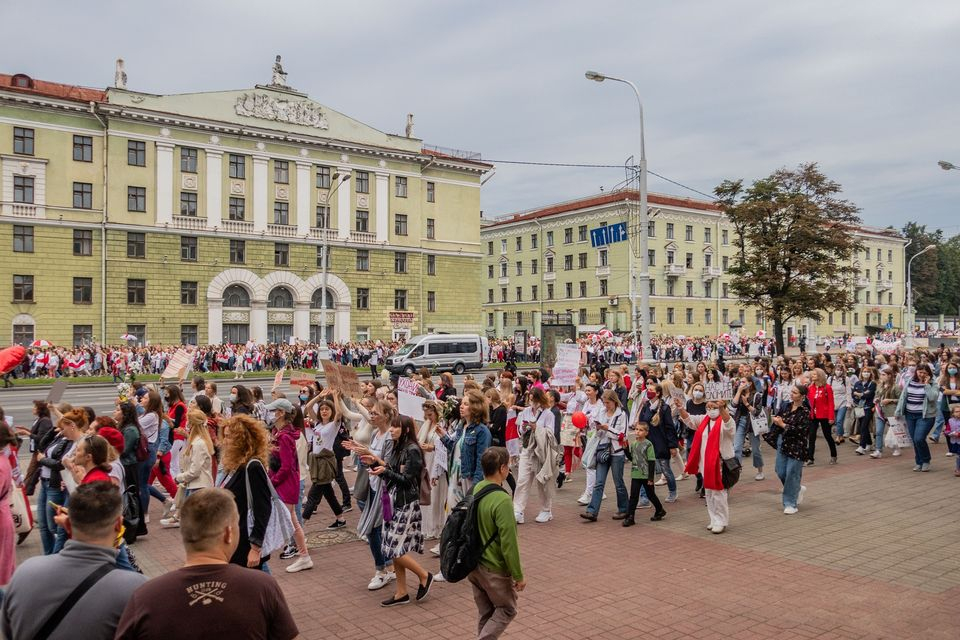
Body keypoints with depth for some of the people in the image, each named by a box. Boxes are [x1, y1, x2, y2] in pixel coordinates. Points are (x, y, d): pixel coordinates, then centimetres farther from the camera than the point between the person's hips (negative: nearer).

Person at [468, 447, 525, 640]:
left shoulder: (476, 490, -2)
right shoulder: (502, 500, -26)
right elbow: (509, 544, -23)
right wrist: (518, 576, -12)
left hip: (473, 564, 7)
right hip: (494, 569, -7)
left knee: (485, 613, 20)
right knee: (507, 610, 13)